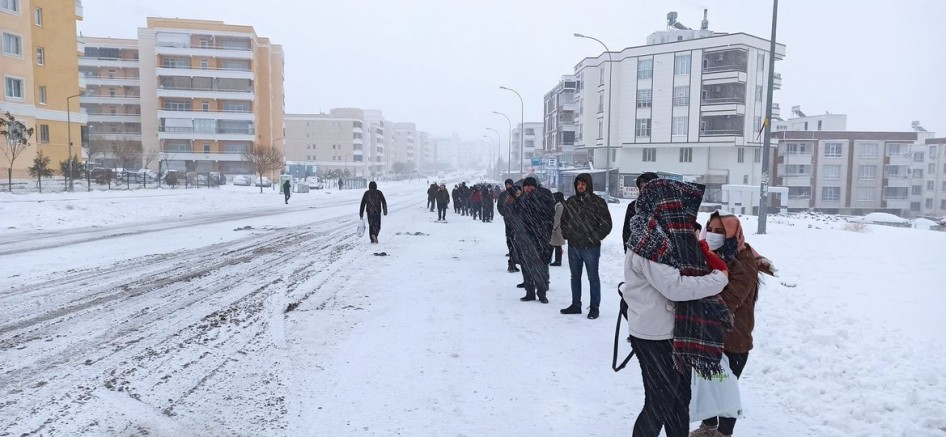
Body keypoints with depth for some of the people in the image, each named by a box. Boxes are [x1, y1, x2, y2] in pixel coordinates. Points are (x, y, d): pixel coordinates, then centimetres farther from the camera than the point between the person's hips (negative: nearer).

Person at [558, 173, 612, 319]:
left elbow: (607, 224, -4)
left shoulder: (598, 202, -5)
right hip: (573, 246, 5)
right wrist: (566, 234, 7)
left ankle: (594, 308, 11)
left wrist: (595, 237, -10)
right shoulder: (570, 202, 9)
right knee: (575, 276, 14)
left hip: (591, 247, -5)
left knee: (593, 278, 3)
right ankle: (576, 305, 25)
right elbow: (563, 220, 20)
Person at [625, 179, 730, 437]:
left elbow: (687, 273, 13)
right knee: (659, 403, 3)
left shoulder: (668, 237, 8)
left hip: (674, 333, 9)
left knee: (679, 398, 20)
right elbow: (675, 287, -25)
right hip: (655, 337, -9)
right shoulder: (649, 242, -21)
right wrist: (719, 278, -16)